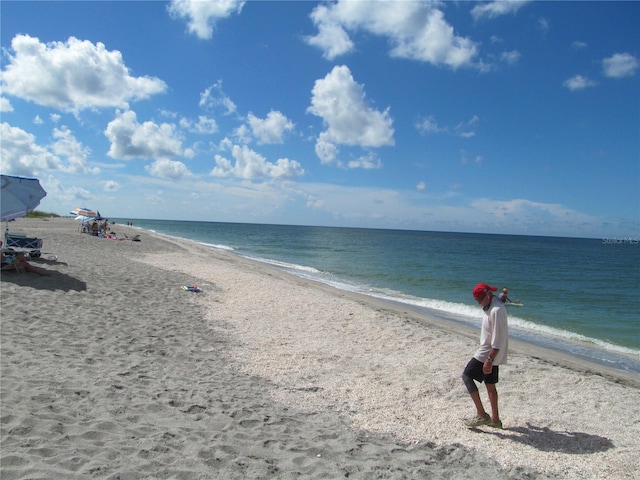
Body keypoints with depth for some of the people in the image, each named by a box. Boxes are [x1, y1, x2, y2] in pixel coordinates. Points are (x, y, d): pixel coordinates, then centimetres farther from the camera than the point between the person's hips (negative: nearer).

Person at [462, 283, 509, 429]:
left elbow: (498, 340, -25)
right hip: (490, 353, 10)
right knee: (490, 385, 15)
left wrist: (489, 360, -26)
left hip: (489, 354, -10)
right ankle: (495, 419, 24)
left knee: (467, 376, -5)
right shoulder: (491, 307, 9)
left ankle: (481, 415, -3)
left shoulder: (496, 311, -23)